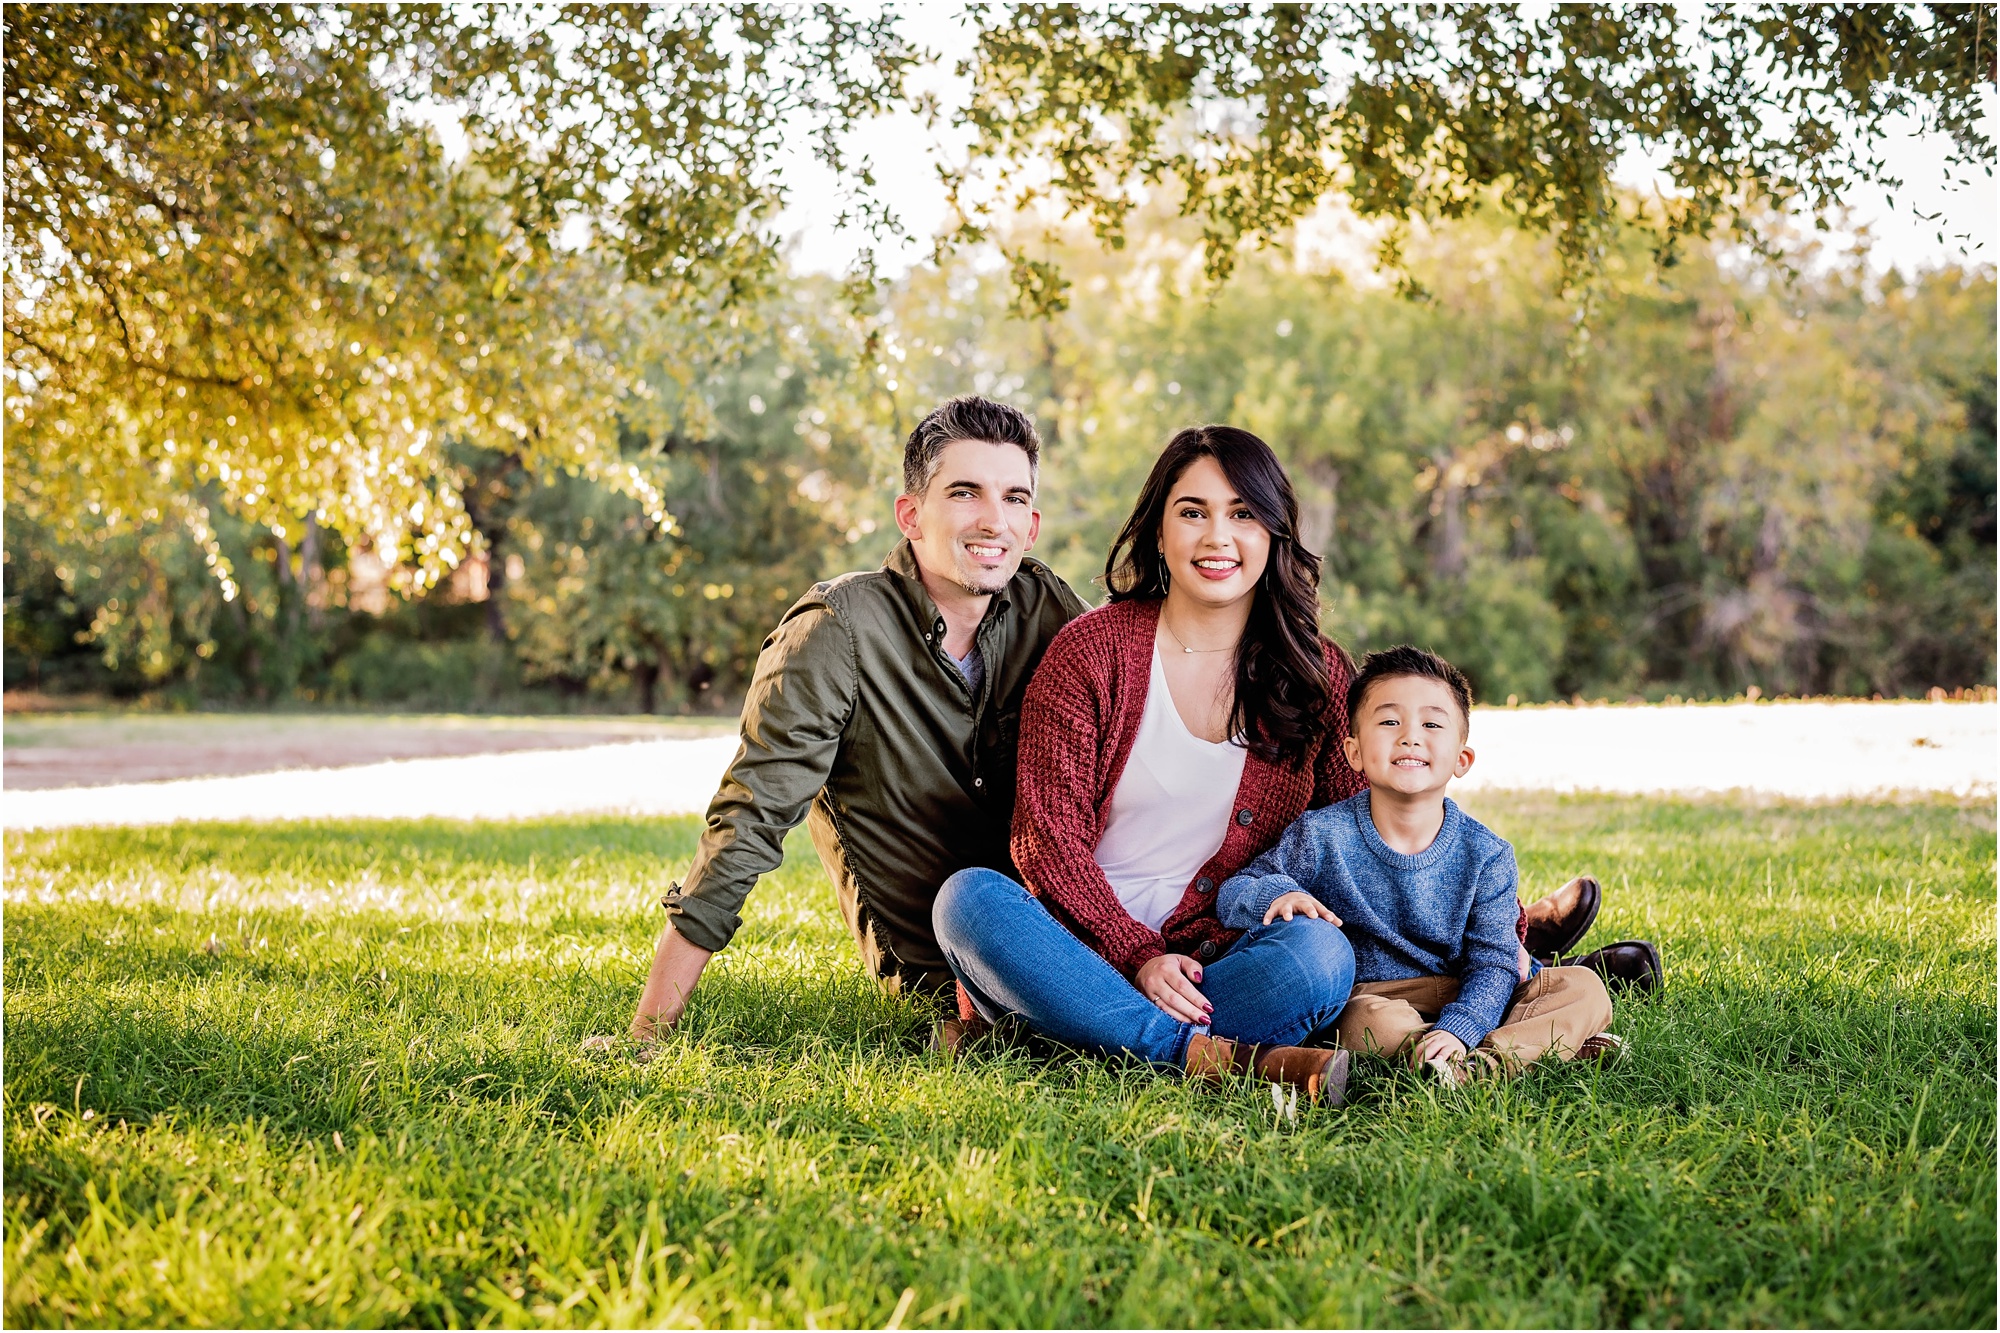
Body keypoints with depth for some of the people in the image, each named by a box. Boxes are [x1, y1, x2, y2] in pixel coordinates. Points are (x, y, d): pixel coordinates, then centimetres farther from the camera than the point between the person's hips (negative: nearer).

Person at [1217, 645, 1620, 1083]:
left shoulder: (1486, 854, -3)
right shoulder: (1322, 837, -6)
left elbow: (1491, 964, -8)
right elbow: (1232, 892, 1)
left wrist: (1457, 1029, -28)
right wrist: (1278, 894, -24)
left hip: (1462, 1002, 3)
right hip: (1367, 995, -3)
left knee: (1583, 987, -14)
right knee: (1371, 1022, -38)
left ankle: (1482, 1062, -37)